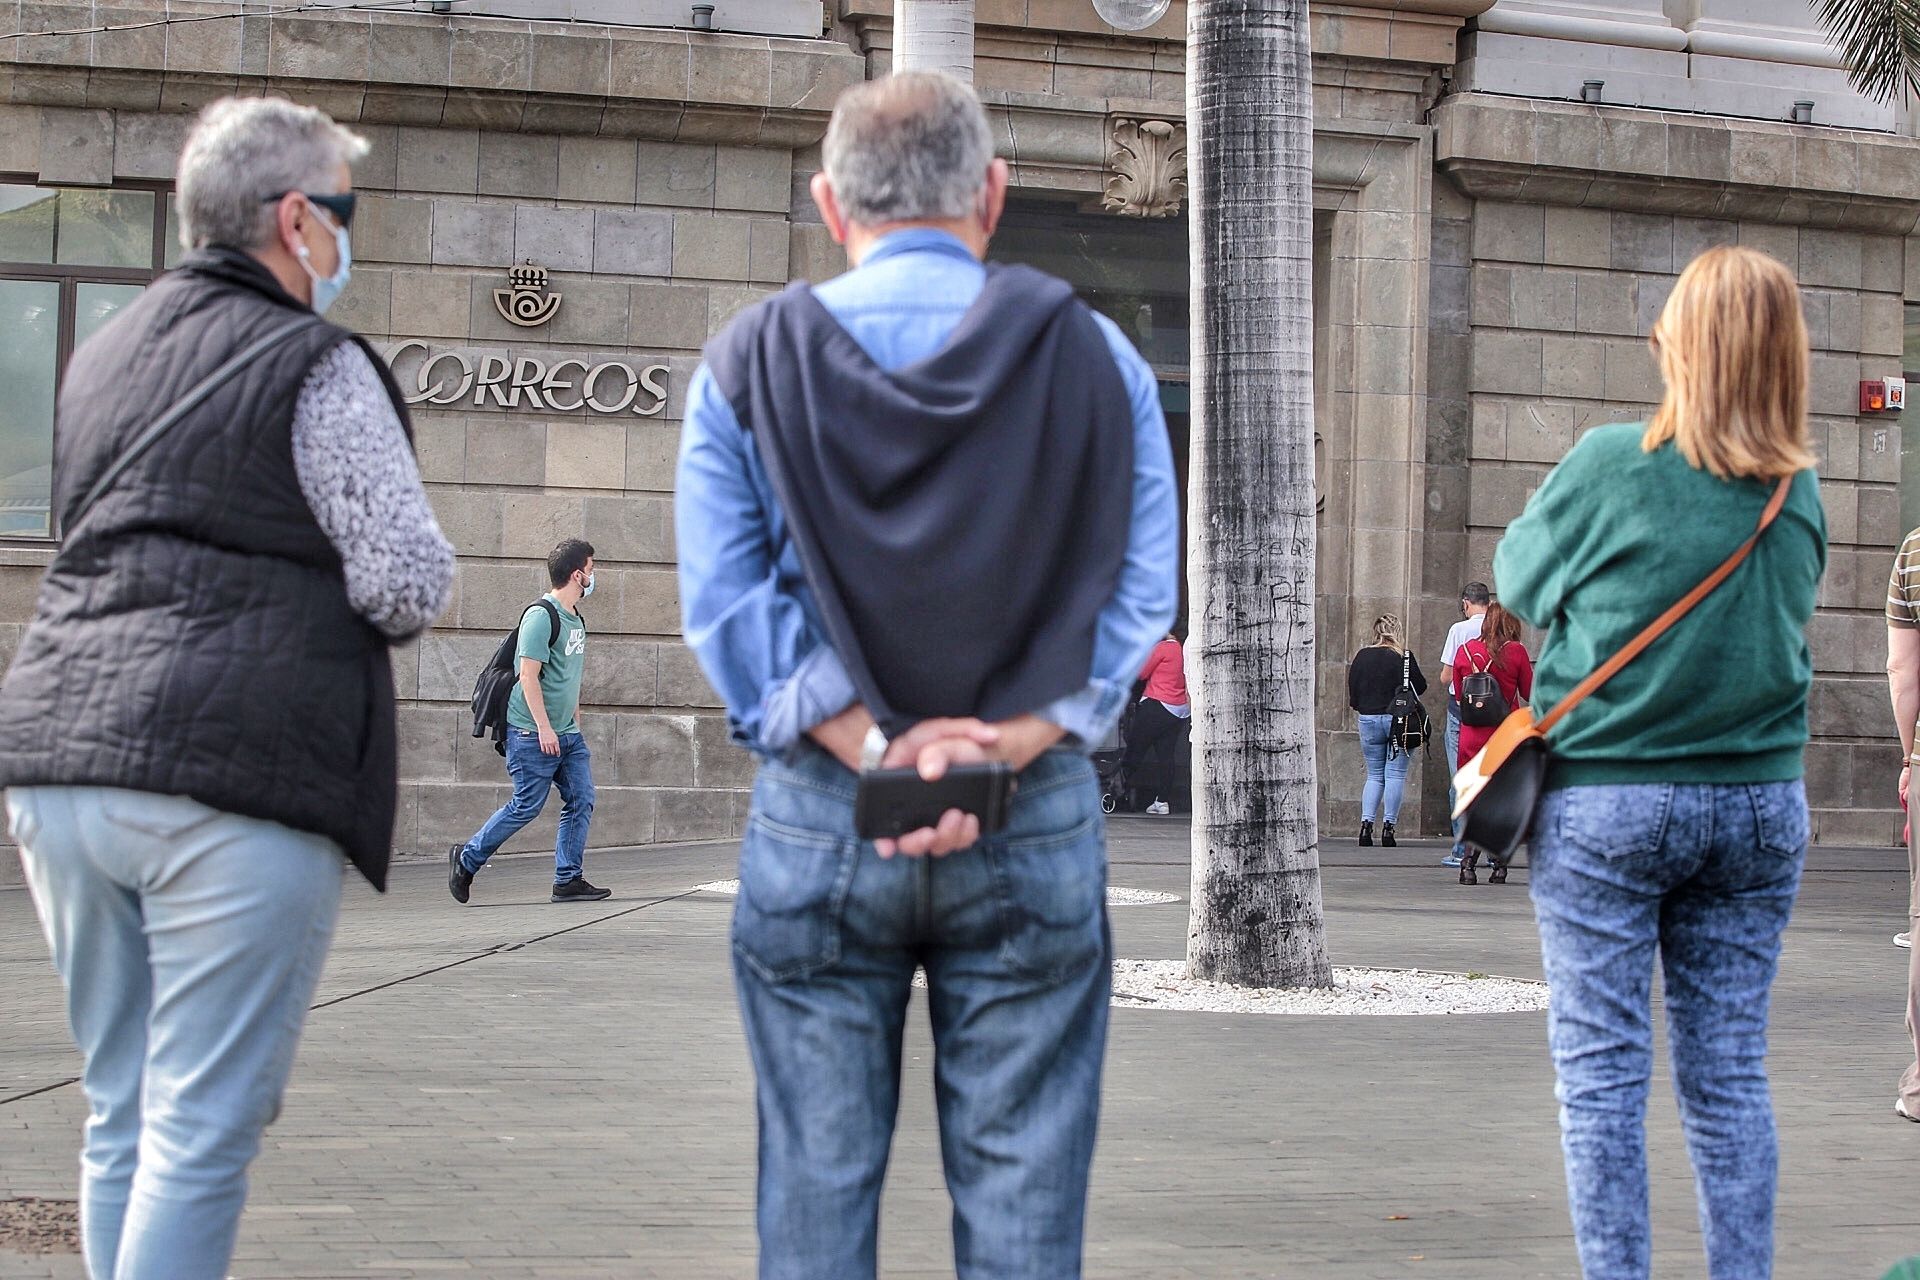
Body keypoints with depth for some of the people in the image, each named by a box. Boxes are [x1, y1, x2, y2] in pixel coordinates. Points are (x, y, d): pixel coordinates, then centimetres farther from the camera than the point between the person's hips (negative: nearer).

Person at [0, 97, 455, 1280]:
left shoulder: (102, 357, 19)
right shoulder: (314, 367, -5)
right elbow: (411, 581, -11)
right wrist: (381, 598, 11)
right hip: (237, 772, -7)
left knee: (123, 1114, 14)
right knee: (202, 1128, -5)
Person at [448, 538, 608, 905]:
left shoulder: (575, 619, 14)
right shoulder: (541, 616, -15)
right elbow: (529, 675, -18)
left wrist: (575, 719, 23)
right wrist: (544, 727, -22)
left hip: (567, 733, 9)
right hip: (533, 733, -9)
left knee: (581, 801, 2)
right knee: (527, 806, -4)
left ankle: (568, 880, 5)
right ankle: (466, 859, 11)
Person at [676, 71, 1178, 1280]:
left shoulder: (746, 365, 2)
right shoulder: (1096, 358, 2)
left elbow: (725, 600, -6)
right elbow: (1138, 592, -5)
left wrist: (870, 747, -11)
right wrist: (1007, 746, -11)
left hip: (816, 819, 0)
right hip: (1039, 821, 0)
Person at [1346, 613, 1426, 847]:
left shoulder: (1362, 657, 2)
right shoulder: (1404, 658, -7)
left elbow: (1352, 690, 6)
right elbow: (1420, 687, -2)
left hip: (1368, 719, 3)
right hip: (1399, 719, -3)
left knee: (1374, 775, 12)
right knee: (1395, 774, 2)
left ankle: (1366, 823, -2)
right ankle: (1388, 827, -5)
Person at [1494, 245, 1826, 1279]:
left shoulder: (1612, 465, -11)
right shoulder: (1798, 492, 2)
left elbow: (1520, 581, 3)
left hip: (1608, 800, -4)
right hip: (1760, 803, 4)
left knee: (1601, 1071, 2)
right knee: (1728, 1071, 9)